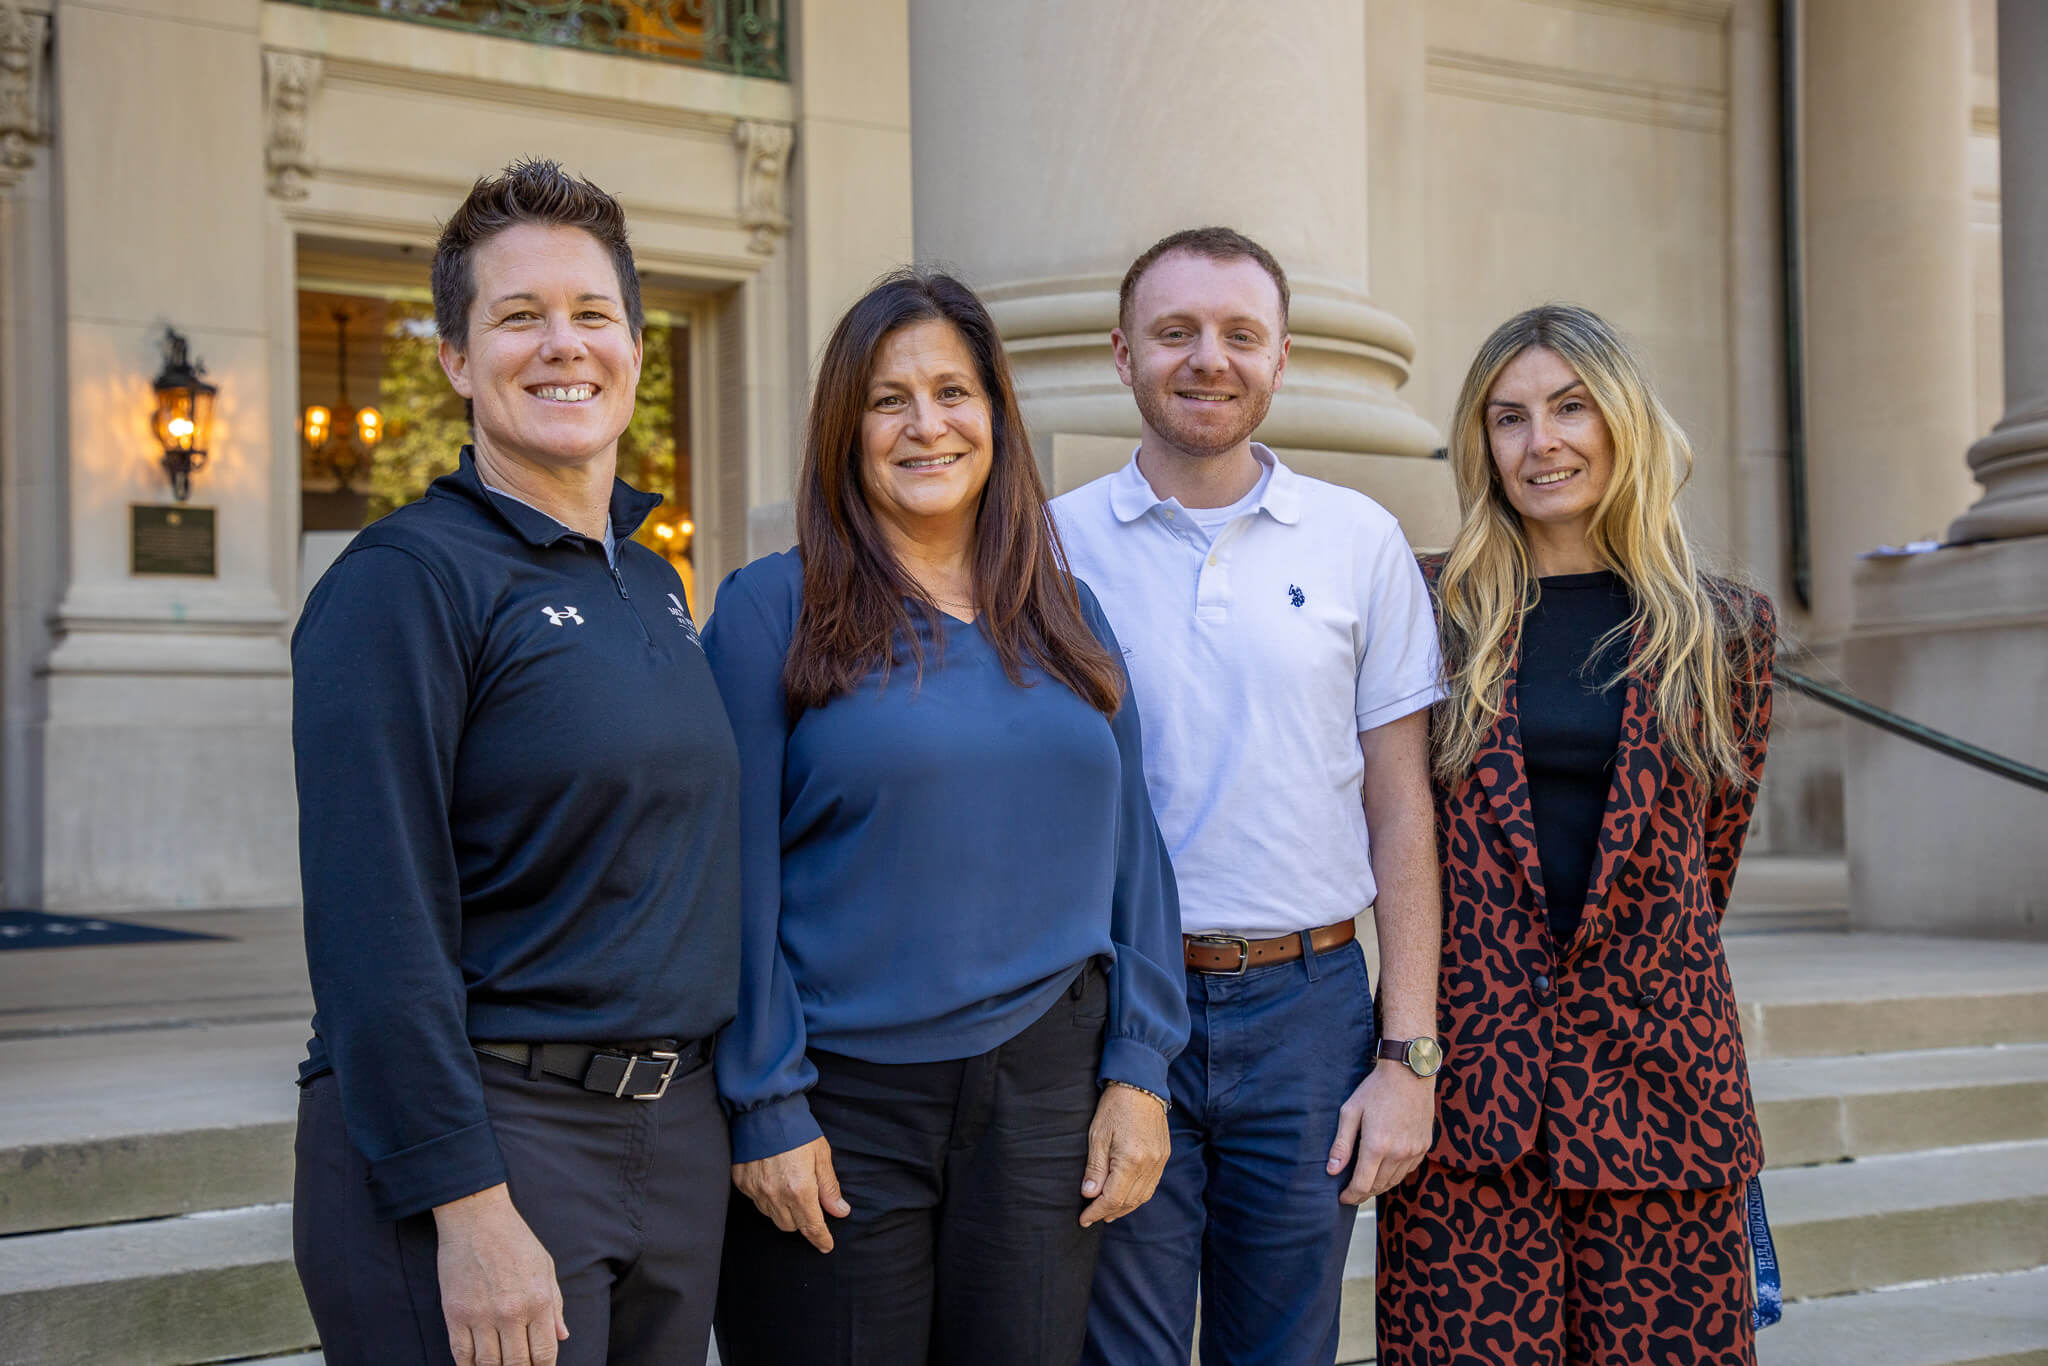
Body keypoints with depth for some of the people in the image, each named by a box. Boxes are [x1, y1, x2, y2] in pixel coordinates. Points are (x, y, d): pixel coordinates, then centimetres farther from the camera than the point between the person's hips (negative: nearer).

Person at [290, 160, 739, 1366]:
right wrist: (471, 1209, -21)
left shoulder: (655, 586, 13)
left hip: (676, 1134, 7)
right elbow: (376, 929, -17)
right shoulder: (407, 580, -11)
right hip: (484, 1134, -7)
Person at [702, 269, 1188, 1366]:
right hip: (842, 1103, -3)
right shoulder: (772, 609, -4)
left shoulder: (1065, 614, 10)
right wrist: (765, 1109, -10)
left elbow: (1129, 844, 9)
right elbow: (737, 879, -7)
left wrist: (1139, 1069, 2)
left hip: (1043, 1087, 4)